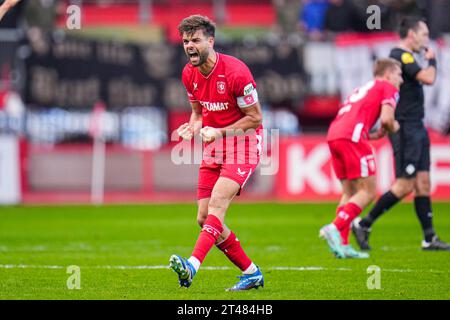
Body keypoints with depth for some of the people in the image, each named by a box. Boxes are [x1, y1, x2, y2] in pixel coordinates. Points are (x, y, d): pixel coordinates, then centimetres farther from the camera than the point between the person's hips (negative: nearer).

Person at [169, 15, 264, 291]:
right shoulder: (189, 74, 2)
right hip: (214, 147, 7)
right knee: (204, 219, 1)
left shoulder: (235, 72, -19)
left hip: (243, 144, -7)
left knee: (216, 205, -26)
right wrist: (192, 127, -5)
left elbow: (255, 118, -13)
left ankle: (192, 266, -41)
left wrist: (220, 132, -21)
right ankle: (252, 273, 13)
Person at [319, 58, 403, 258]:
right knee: (368, 192, -5)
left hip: (333, 135, 8)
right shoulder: (388, 88, 9)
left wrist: (376, 135, 25)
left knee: (350, 193, 13)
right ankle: (335, 228, -20)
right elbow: (386, 118, -6)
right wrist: (392, 128, 15)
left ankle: (342, 244, 6)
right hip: (352, 138, -8)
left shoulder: (362, 90, 34)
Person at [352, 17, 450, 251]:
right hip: (405, 129, -10)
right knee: (405, 185, -9)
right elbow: (429, 78, -24)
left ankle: (429, 238, 9)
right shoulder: (400, 56, -15)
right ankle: (363, 225, -1)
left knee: (422, 183, 8)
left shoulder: (405, 57, 17)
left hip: (416, 128, 10)